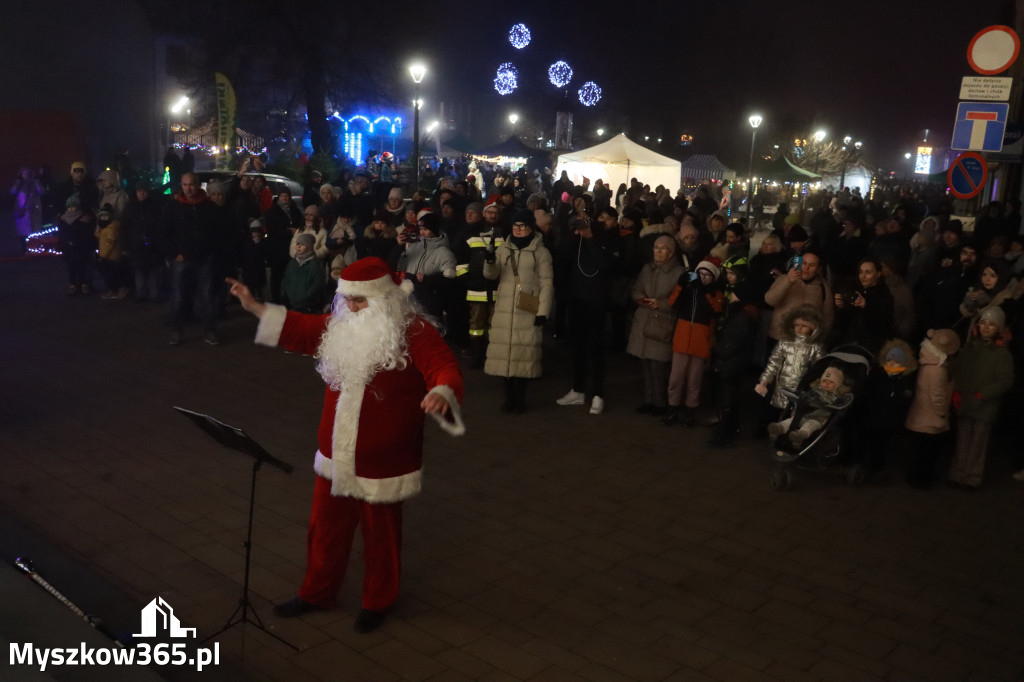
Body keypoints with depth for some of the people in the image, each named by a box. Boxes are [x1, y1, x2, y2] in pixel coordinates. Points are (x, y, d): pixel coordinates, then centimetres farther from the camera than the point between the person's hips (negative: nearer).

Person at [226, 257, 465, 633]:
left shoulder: (415, 333, -17)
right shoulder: (341, 326, 4)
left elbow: (445, 368, -28)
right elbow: (302, 329, 17)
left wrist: (442, 393, -51)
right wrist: (255, 307, 14)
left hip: (382, 463, -6)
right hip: (335, 455, 6)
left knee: (380, 534, 12)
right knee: (326, 527, 19)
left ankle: (377, 602, 34)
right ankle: (317, 592, 40)